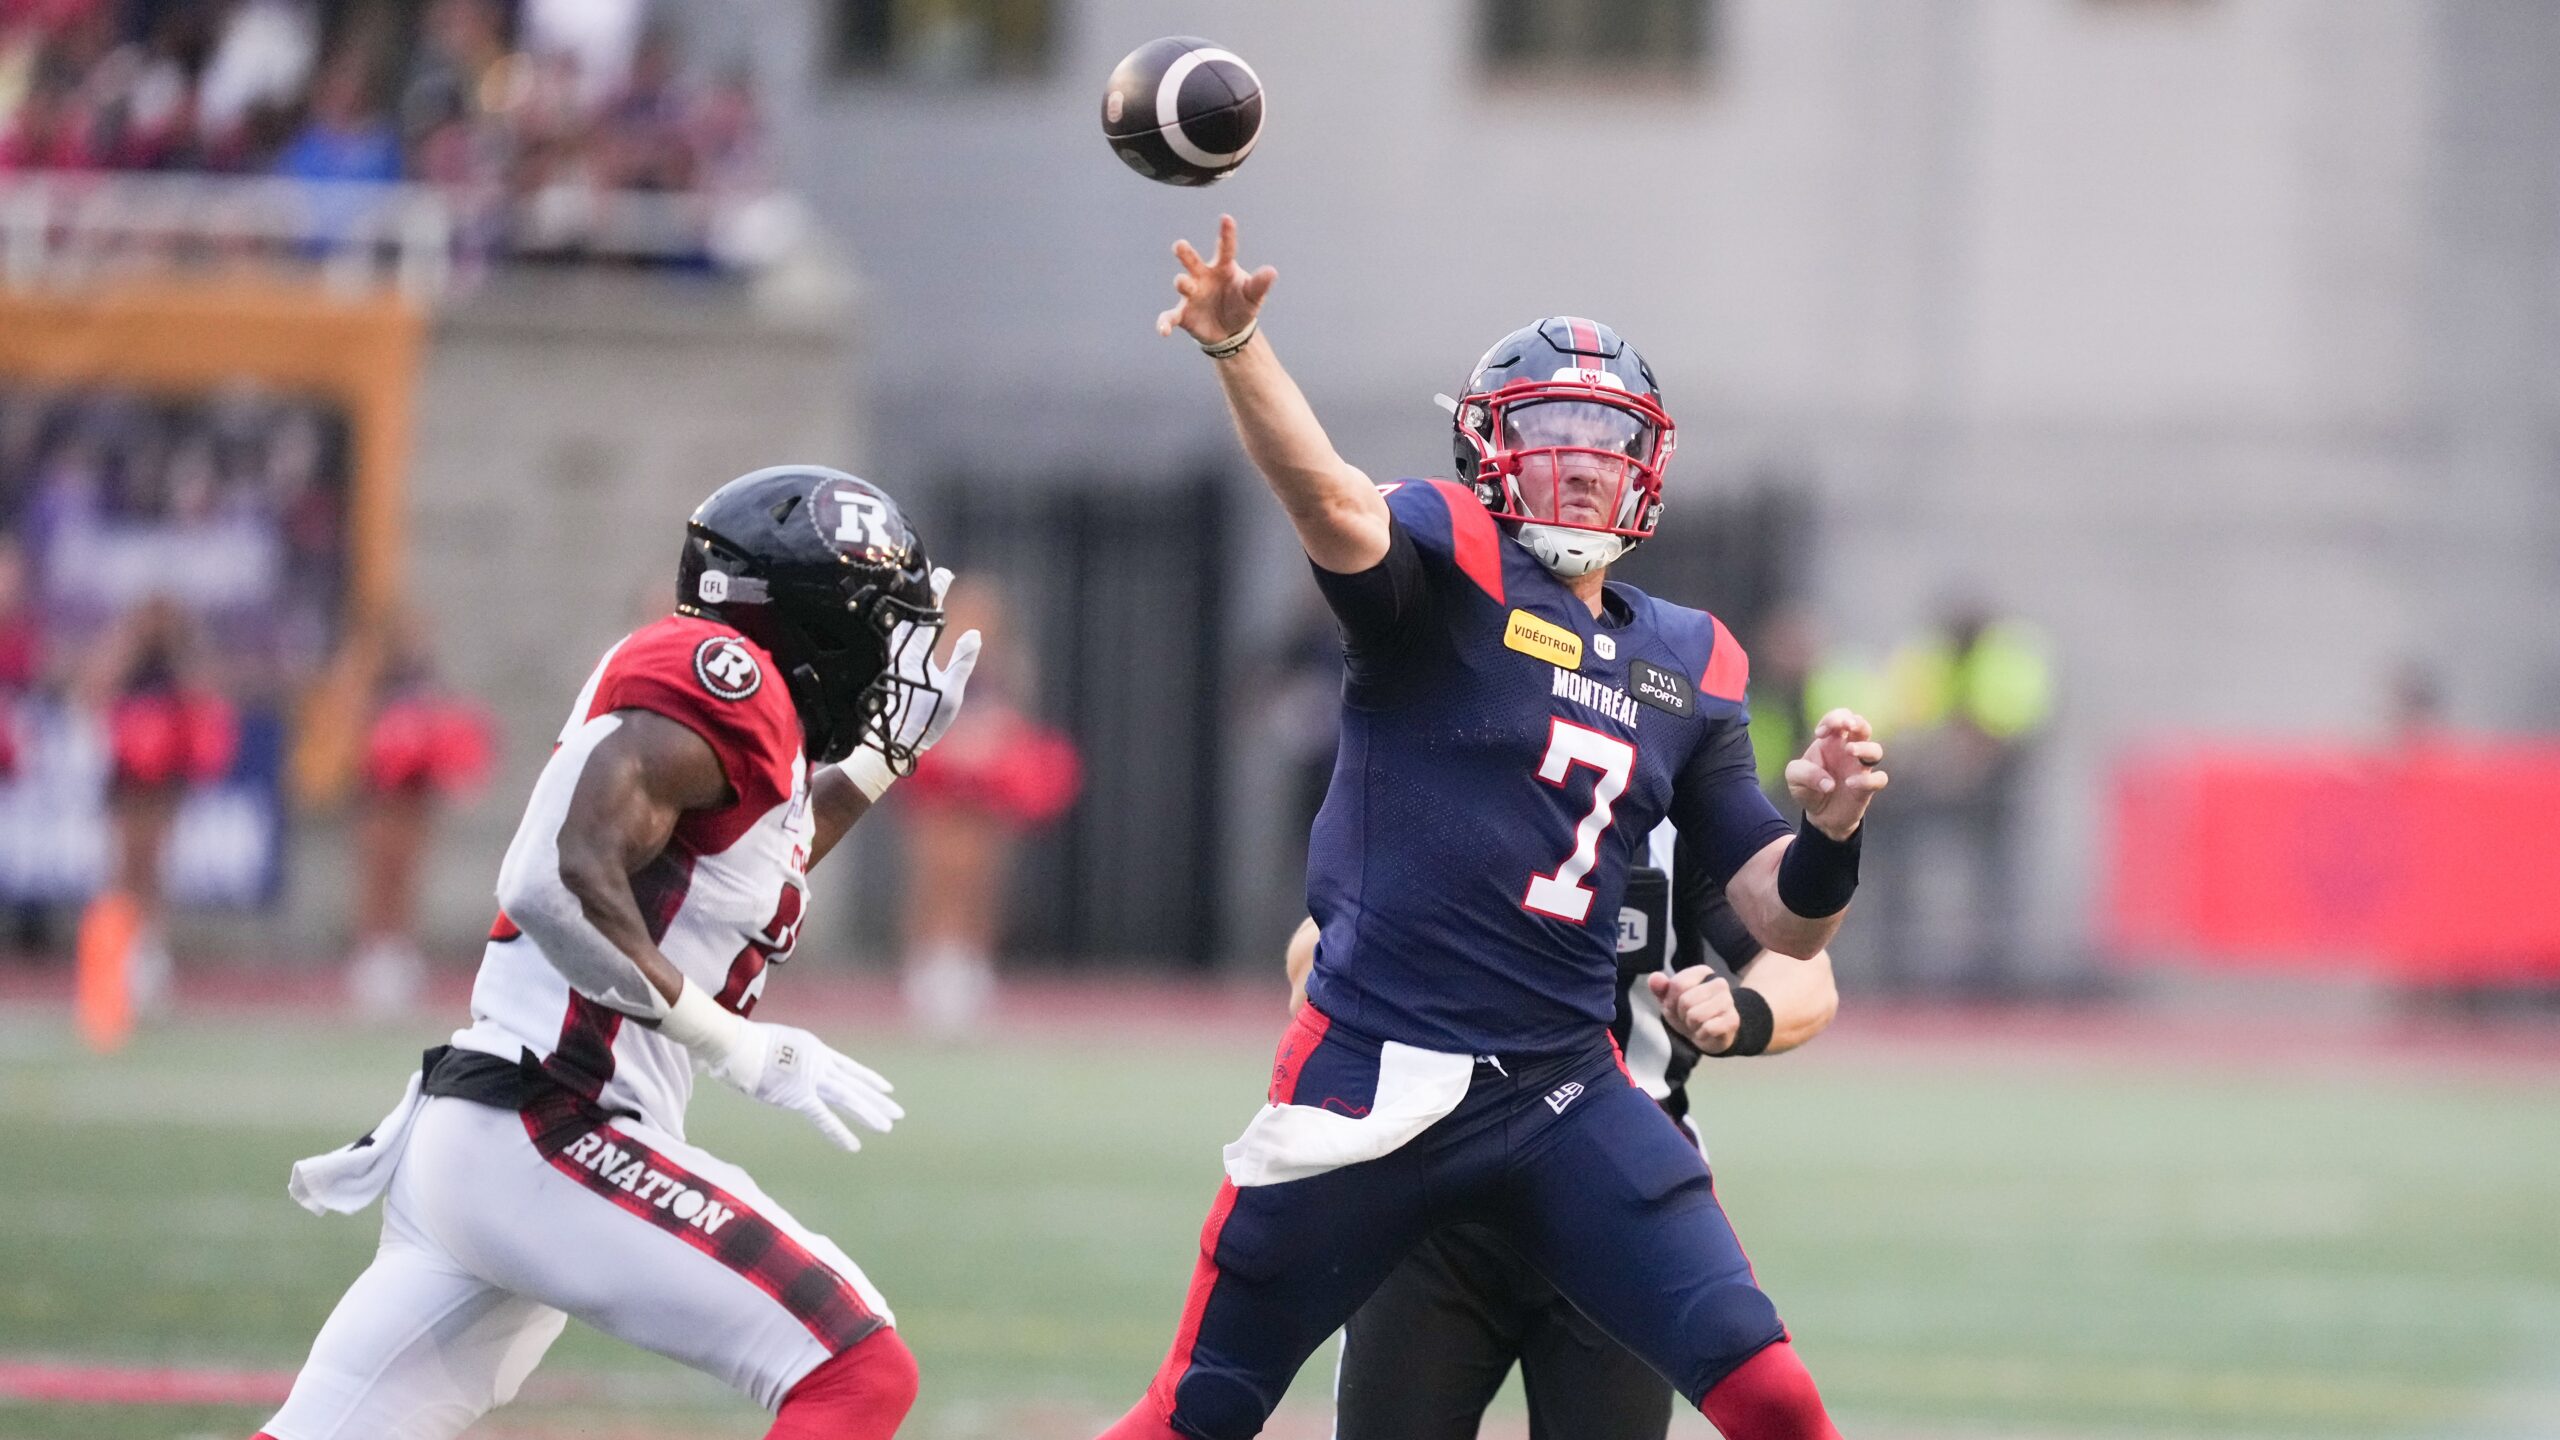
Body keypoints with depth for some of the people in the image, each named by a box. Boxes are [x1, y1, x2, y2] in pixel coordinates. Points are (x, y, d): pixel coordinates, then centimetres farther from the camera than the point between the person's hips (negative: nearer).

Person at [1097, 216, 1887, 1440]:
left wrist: (1830, 830, -9)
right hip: (1381, 1080, -4)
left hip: (1567, 1097, 4)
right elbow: (1331, 504, -26)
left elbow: (1785, 921, 14)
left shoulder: (1687, 664, 13)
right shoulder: (1452, 566, -3)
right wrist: (1235, 347, -45)